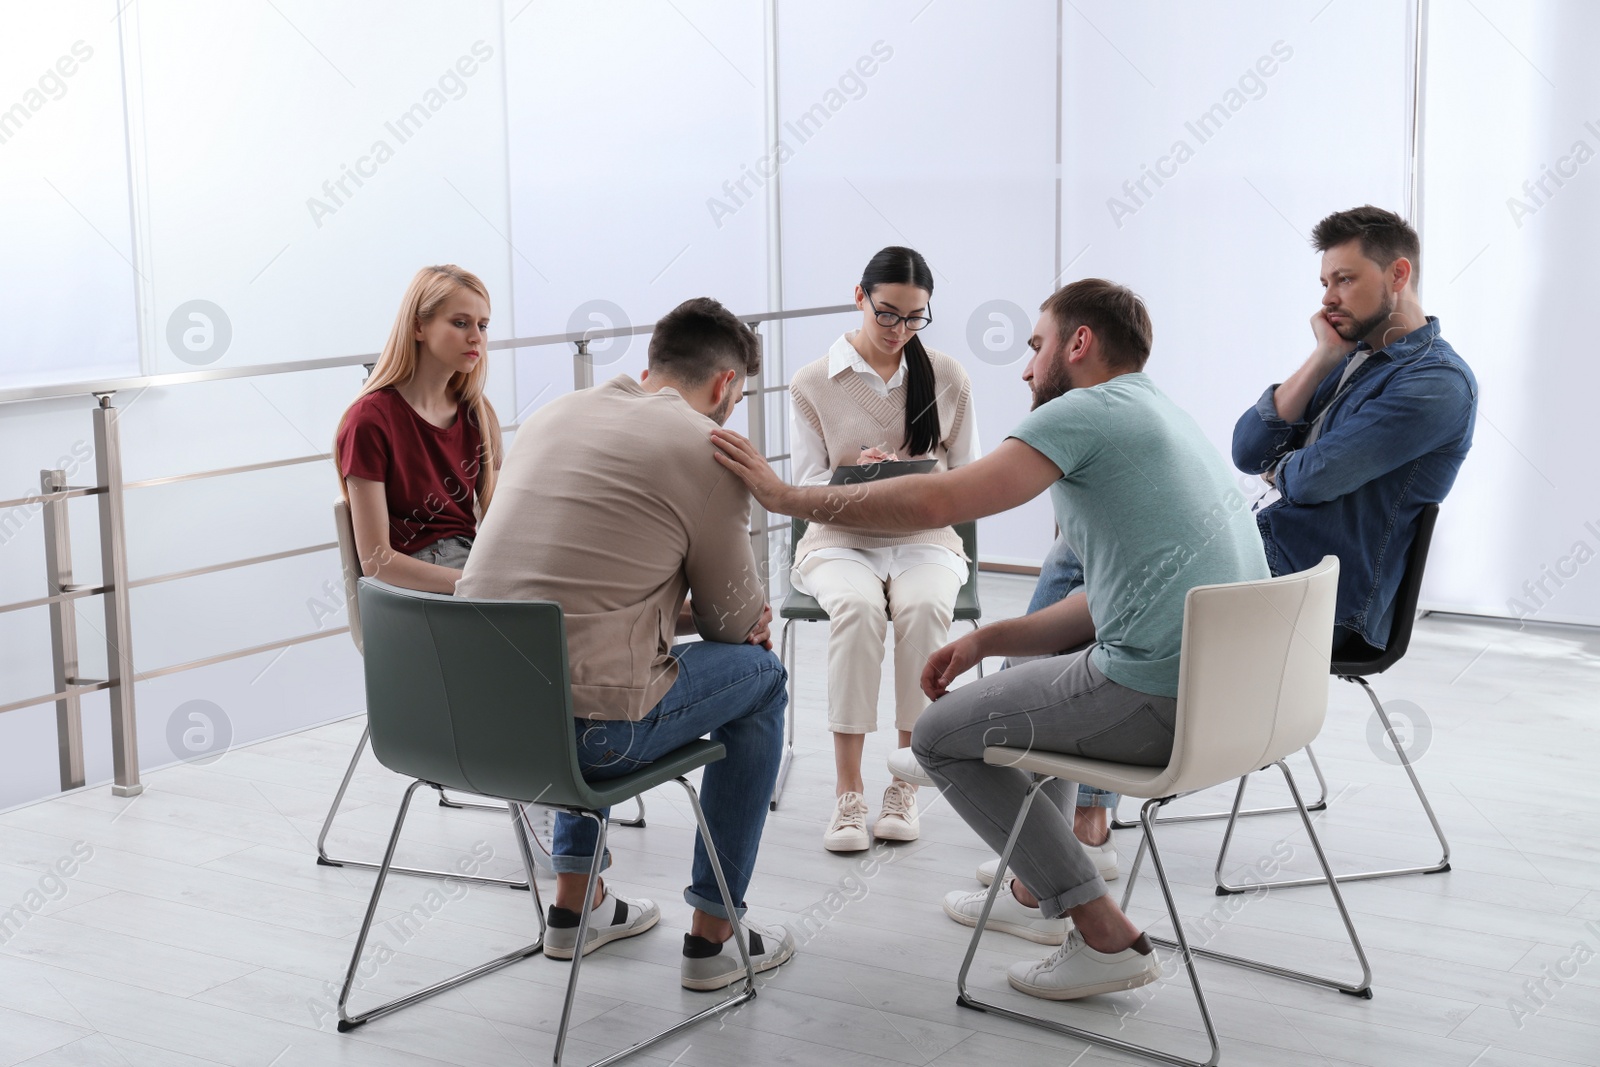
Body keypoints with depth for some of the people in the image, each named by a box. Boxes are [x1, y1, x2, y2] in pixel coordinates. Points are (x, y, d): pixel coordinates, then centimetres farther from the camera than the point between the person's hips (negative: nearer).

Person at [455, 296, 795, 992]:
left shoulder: (554, 414, 14)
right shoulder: (707, 451, -6)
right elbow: (736, 618, 5)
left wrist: (682, 613, 21)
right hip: (584, 730, -7)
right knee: (758, 674, 18)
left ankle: (575, 905, 40)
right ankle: (713, 935, 22)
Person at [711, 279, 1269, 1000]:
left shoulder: (1089, 410, -8)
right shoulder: (1167, 419, 23)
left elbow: (938, 500, -16)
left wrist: (787, 496, -7)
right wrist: (986, 639, 15)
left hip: (1160, 700, -10)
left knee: (940, 735, 9)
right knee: (1023, 681, 33)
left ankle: (1103, 934, 5)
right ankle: (1035, 892, 40)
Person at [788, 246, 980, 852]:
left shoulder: (949, 379, 6)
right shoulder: (813, 384, 1)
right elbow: (806, 490, 1)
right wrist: (858, 476, -20)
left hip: (924, 540, 1)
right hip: (839, 542, -1)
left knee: (925, 607, -34)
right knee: (858, 605, -36)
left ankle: (906, 783, -24)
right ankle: (848, 790, -31)